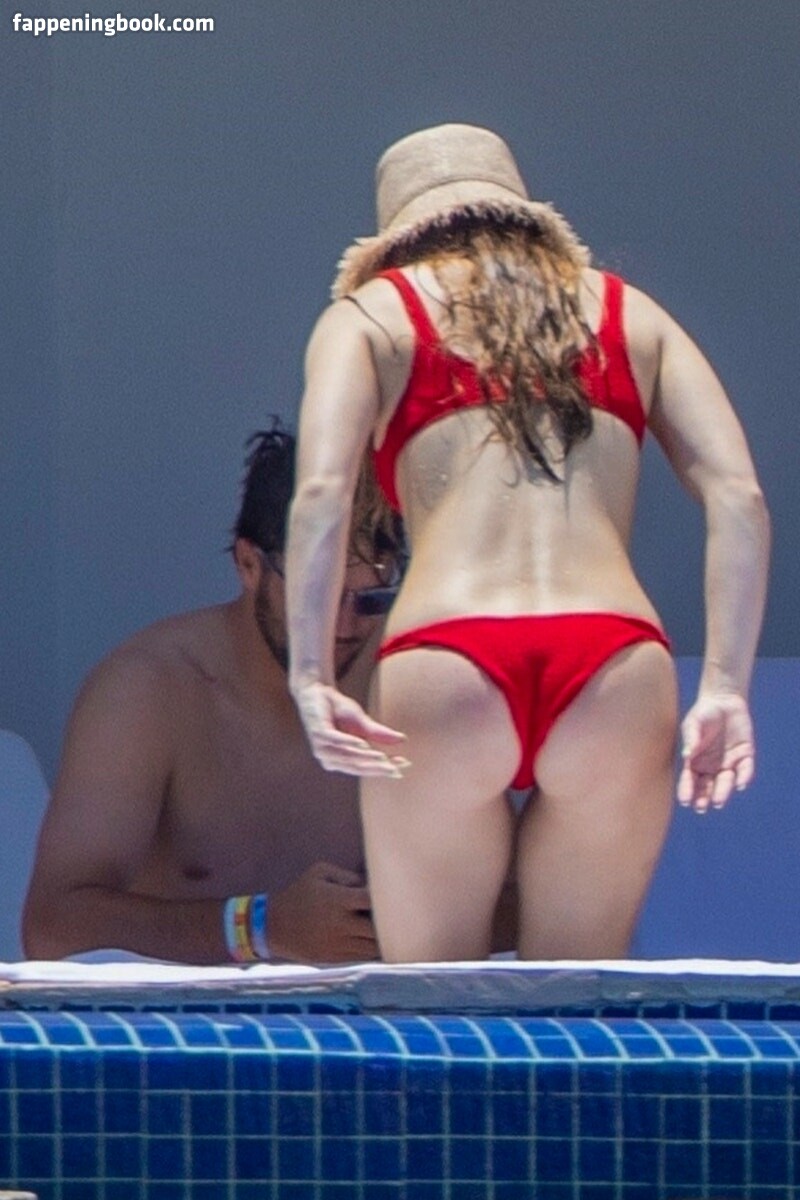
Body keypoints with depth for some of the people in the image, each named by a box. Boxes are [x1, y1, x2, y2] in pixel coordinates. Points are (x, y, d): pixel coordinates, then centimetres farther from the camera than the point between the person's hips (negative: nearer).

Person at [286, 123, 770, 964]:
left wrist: (311, 677, -8)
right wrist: (726, 688, 4)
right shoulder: (632, 316, 23)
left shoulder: (371, 314, 16)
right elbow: (738, 497, 9)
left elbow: (321, 493, -2)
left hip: (445, 668, -2)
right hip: (618, 669, 2)